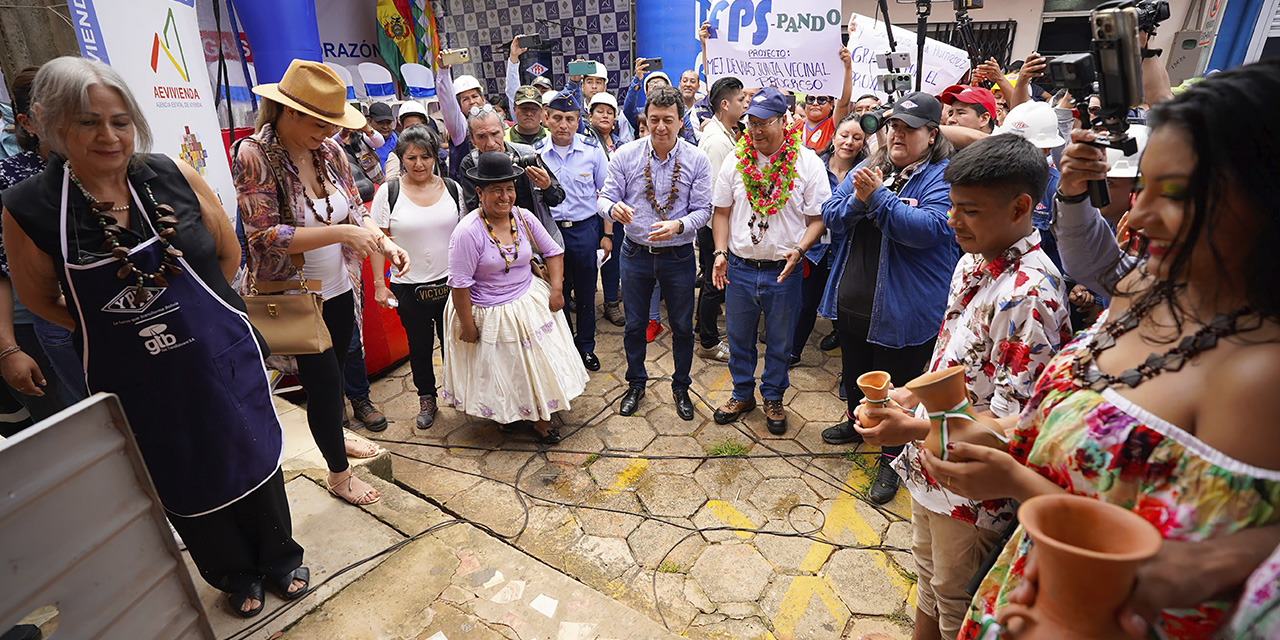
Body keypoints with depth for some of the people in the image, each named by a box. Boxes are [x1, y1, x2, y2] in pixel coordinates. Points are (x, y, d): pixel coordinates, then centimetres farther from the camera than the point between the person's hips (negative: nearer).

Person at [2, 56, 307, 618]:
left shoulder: (173, 177, -9)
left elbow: (228, 252, 4)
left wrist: (196, 312, 8)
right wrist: (108, 327, 1)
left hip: (222, 358, 0)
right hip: (139, 382, 0)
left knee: (253, 461, 15)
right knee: (187, 486, 17)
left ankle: (281, 560, 40)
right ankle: (235, 577, 43)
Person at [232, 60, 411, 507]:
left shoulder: (328, 150, -1)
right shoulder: (254, 156, -18)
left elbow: (355, 210, 7)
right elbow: (265, 235, -23)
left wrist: (385, 243, -12)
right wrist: (343, 233, -28)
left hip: (339, 290, 6)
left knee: (335, 374, 21)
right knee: (324, 381, 3)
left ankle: (333, 436, 47)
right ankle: (339, 473, 24)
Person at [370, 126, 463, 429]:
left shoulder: (452, 188, 2)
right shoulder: (388, 193, -4)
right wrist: (379, 284, -5)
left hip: (451, 284, 1)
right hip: (409, 287, -1)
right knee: (419, 347, 13)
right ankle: (426, 398, 32)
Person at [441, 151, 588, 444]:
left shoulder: (524, 217, -6)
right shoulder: (467, 232, -21)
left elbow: (553, 252, 6)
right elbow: (459, 284, -18)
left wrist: (556, 288, -6)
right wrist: (467, 327, -14)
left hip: (530, 301, 5)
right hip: (490, 315, -4)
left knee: (538, 364, 14)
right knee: (500, 372, 12)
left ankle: (540, 416, 35)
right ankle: (506, 413, 40)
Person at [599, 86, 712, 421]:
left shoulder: (697, 160, -6)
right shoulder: (625, 155, -5)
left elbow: (703, 210, -6)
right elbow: (605, 198, -4)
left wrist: (678, 225, -27)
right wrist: (614, 208, -28)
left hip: (679, 255, 0)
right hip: (636, 253, 1)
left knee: (682, 326, 12)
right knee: (635, 324, 14)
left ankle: (681, 387, 35)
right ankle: (635, 384, 37)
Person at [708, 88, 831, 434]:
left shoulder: (808, 162, -5)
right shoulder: (736, 160, 2)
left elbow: (818, 218, -4)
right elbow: (722, 212, 7)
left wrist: (798, 250, -20)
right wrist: (720, 253, -3)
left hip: (784, 271, -2)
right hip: (739, 268, 2)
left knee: (780, 341, 13)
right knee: (739, 337, 15)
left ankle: (773, 398, 34)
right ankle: (742, 394, 36)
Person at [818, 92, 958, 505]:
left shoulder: (943, 177, -10)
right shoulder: (867, 169, 8)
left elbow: (929, 228, -25)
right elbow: (831, 218, 3)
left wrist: (878, 197, -25)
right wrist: (857, 200, -17)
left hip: (902, 311, -6)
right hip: (852, 301, 6)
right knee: (854, 373, 24)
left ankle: (892, 458, 29)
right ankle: (857, 421, 50)